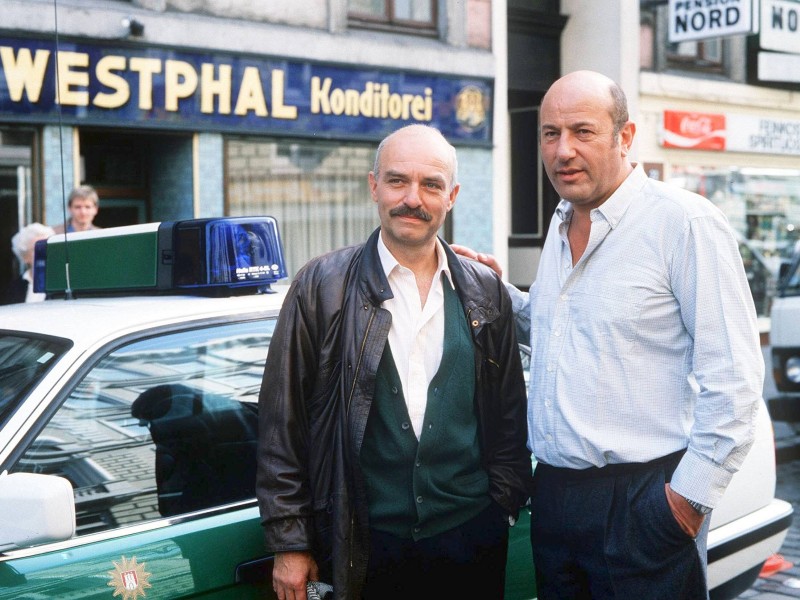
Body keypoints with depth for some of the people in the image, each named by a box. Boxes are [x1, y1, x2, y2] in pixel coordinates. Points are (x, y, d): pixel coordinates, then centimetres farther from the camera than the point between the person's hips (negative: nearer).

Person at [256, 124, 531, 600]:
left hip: (474, 534, 3)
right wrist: (288, 543, -4)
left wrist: (507, 500, 7)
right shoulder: (321, 287, -4)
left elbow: (509, 413, 12)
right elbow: (282, 424, -3)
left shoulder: (487, 291, 5)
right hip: (368, 546, -2)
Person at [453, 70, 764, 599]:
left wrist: (690, 495, -15)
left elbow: (732, 374, -15)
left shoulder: (684, 222, -13)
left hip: (641, 501, -7)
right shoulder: (561, 227, 12)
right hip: (553, 492, 7)